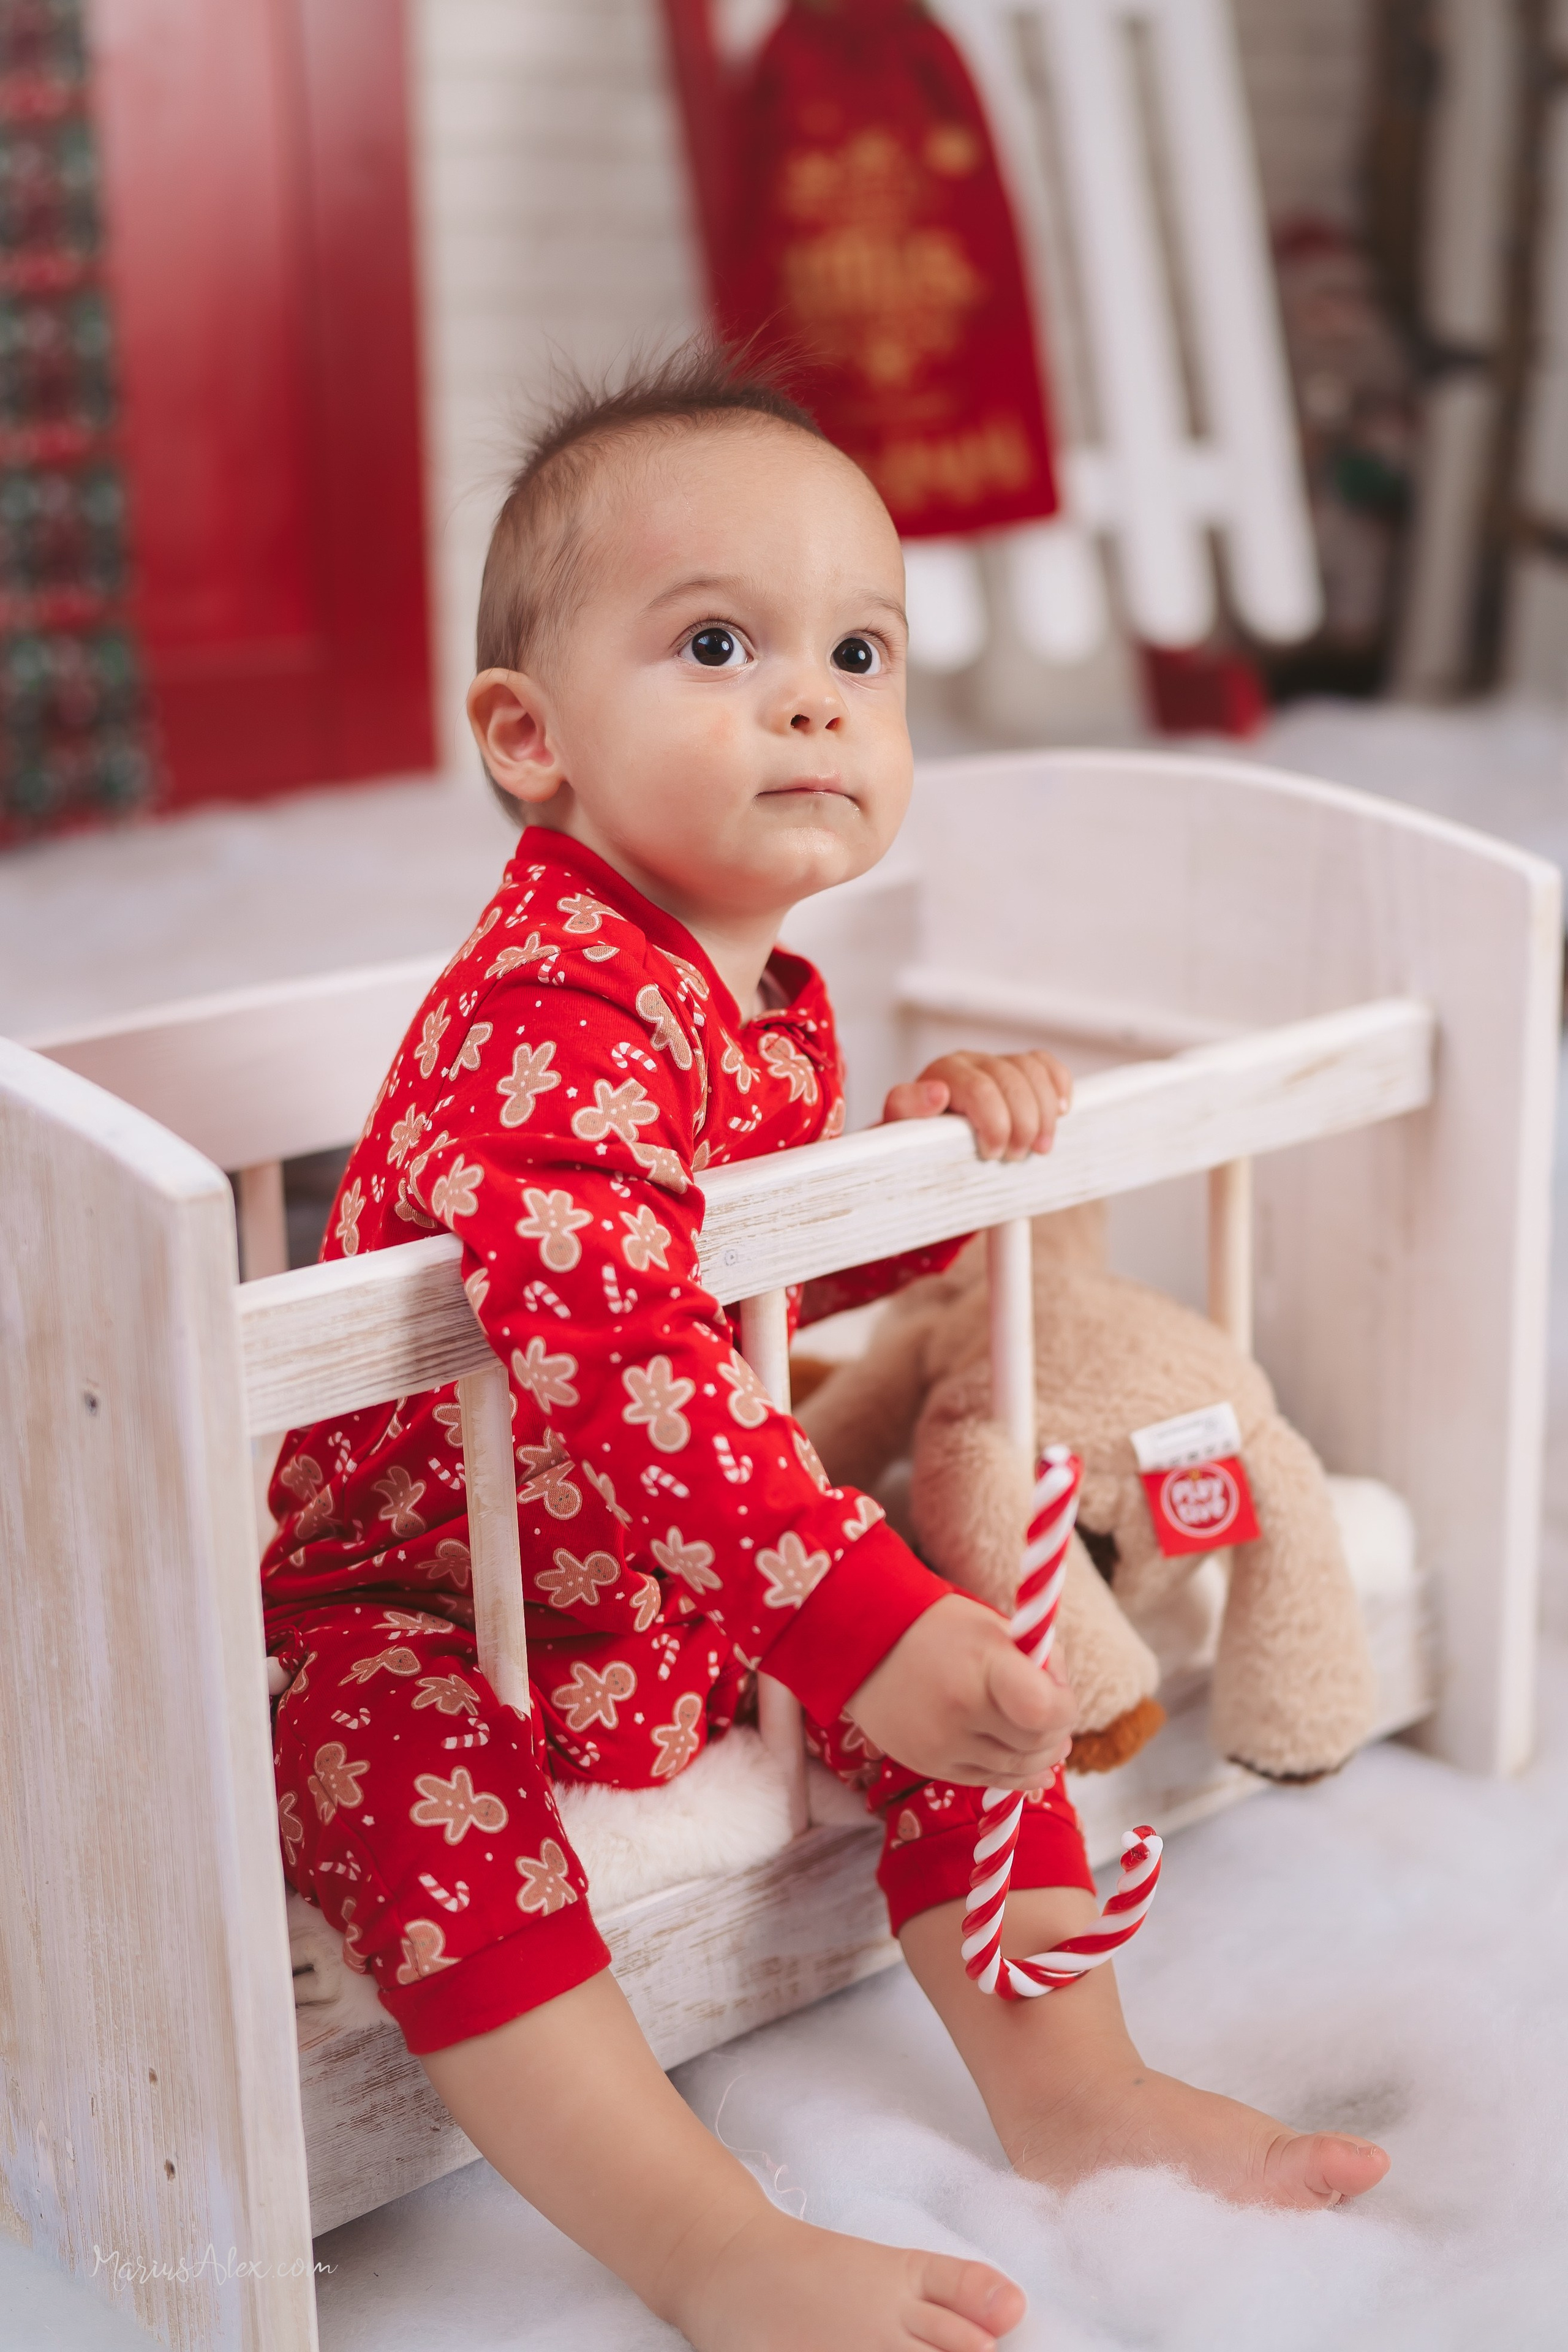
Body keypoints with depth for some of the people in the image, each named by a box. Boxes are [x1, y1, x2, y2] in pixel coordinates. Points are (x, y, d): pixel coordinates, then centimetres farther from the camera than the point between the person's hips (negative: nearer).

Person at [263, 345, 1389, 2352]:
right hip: (412, 1604, -8)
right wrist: (853, 1616, -49)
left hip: (694, 1587, 9)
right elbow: (600, 1347, -46)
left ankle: (1071, 2088, 14)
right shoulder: (557, 1015, -30)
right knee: (412, 1787, -34)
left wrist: (937, 1138, -3)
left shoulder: (766, 1004, 2)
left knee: (974, 1668, 3)